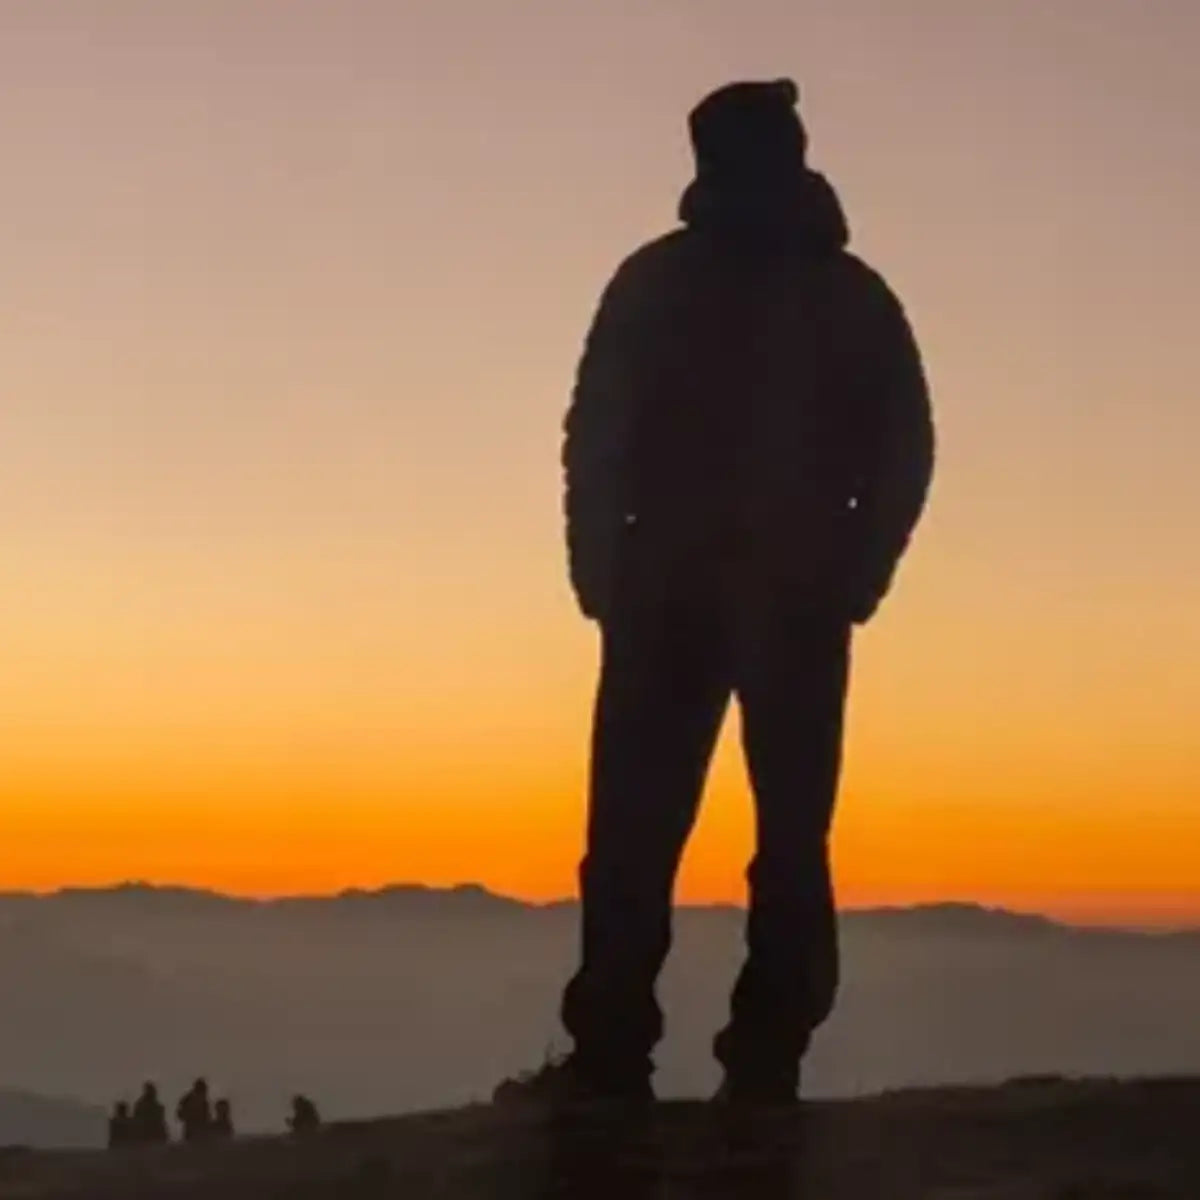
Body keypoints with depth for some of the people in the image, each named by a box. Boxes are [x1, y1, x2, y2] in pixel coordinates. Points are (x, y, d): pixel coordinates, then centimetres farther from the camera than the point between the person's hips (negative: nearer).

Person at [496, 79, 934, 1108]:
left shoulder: (657, 280, 2)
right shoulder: (854, 294, 11)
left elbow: (594, 437, -6)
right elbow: (907, 450, 4)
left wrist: (599, 571, 1)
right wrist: (854, 578, 9)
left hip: (670, 594, -2)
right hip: (801, 604, 2)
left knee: (634, 837, 0)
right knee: (792, 842, 4)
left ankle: (610, 1060, -6)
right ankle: (767, 1064, -2)